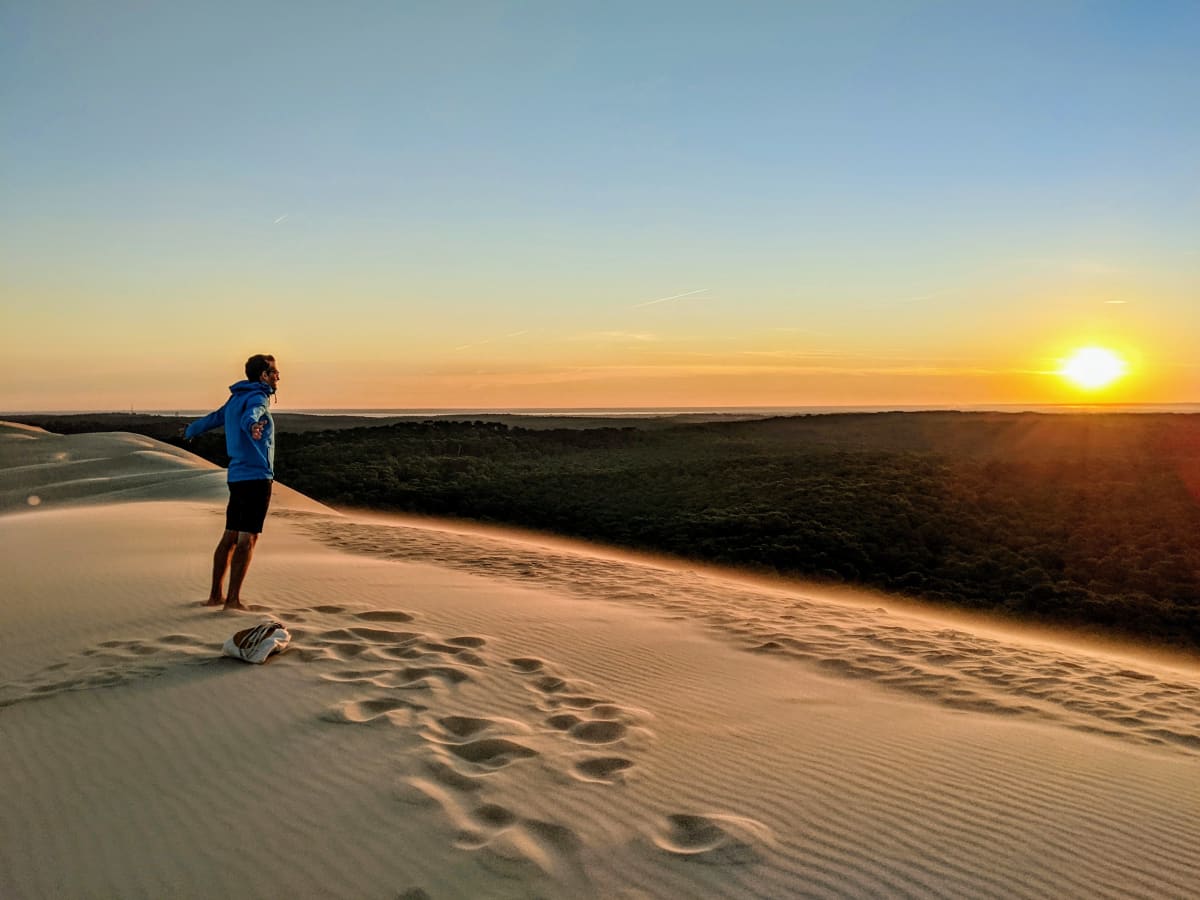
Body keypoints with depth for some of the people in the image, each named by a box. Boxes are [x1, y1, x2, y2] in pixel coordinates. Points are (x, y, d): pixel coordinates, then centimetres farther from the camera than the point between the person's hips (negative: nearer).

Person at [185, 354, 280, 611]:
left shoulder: (236, 399, 18)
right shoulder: (257, 398, -9)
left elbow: (213, 418, 33)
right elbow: (249, 416, -33)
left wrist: (191, 430, 54)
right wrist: (253, 427, -57)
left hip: (237, 477, 9)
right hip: (256, 477, -9)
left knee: (230, 537, 13)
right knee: (247, 539, -8)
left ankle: (215, 595, 19)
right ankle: (233, 599, -9)